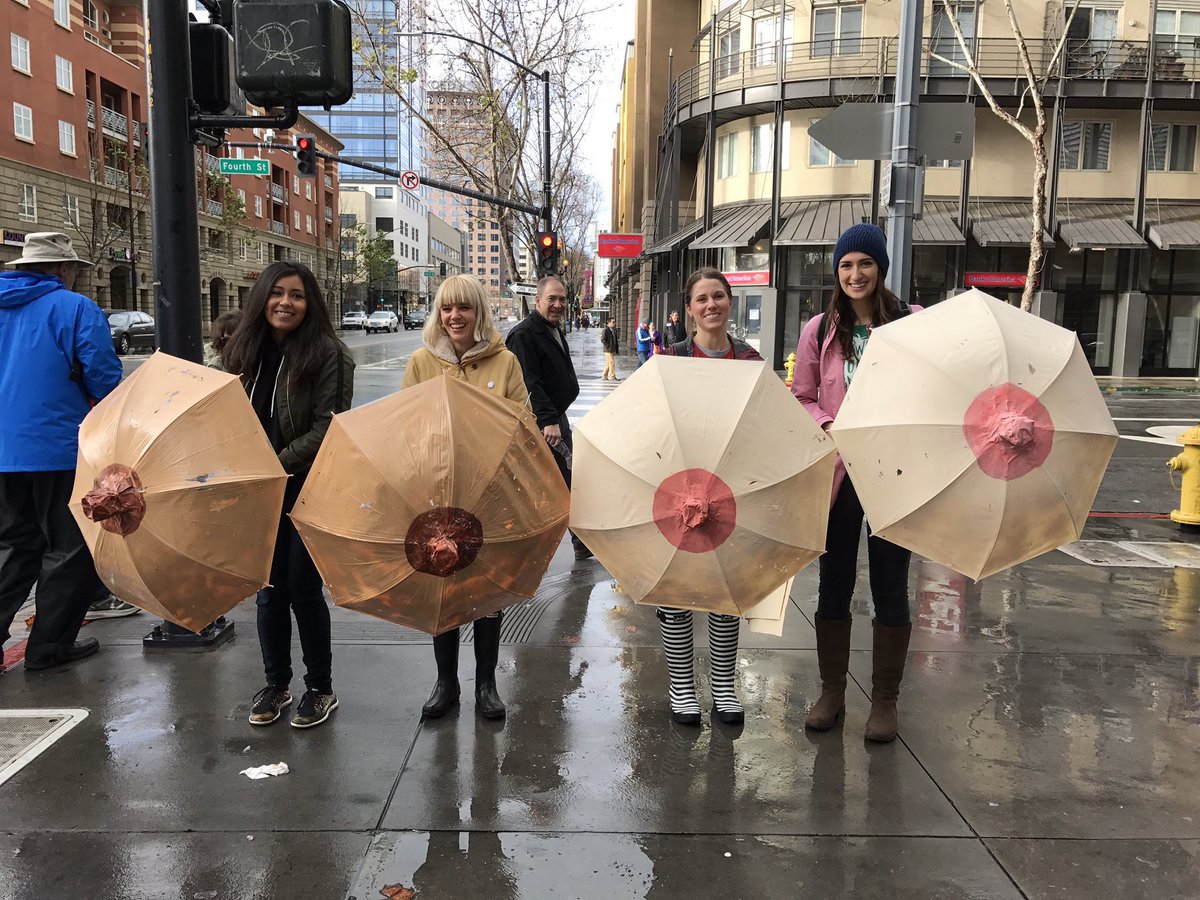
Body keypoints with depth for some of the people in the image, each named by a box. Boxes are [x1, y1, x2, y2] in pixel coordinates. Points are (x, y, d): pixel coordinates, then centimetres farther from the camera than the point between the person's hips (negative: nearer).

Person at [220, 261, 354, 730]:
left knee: (302, 587, 2)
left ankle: (320, 689, 19)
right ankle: (276, 683, 29)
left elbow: (328, 426, -15)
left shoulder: (326, 353, -10)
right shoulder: (243, 351, 6)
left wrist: (279, 463, -20)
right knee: (269, 589, 12)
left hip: (309, 489, -5)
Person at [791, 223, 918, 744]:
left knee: (890, 587, 8)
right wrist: (828, 425, -10)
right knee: (833, 584, 11)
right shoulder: (820, 330, 3)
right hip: (837, 473, 2)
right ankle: (831, 691, 27)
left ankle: (884, 700, 24)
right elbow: (801, 397, 8)